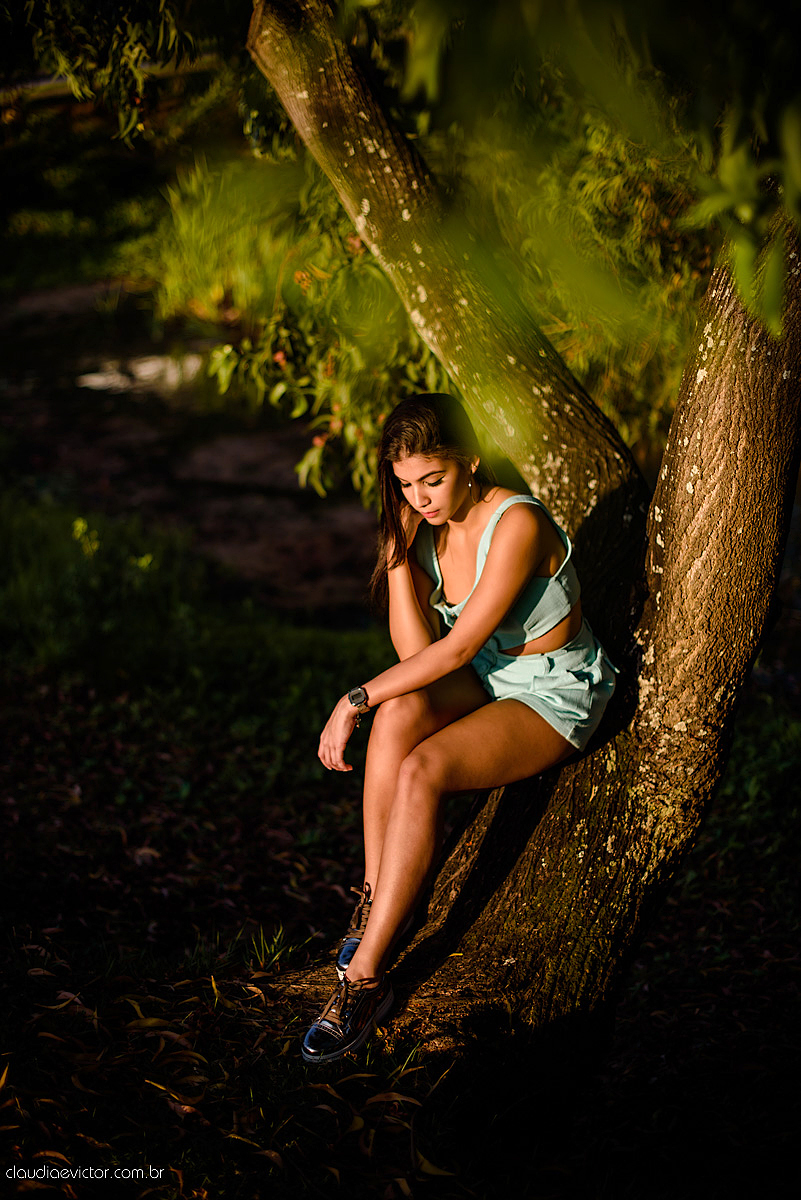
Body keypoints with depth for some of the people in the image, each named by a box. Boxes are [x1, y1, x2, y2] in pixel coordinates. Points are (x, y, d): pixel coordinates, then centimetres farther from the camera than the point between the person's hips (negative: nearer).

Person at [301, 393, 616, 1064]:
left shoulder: (516, 524, -24)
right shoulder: (427, 527, -2)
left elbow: (456, 648, -25)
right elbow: (416, 649, -8)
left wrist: (357, 699, -23)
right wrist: (398, 551, -16)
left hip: (554, 696, -6)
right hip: (483, 678, 6)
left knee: (421, 771, -30)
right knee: (399, 713, -28)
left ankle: (365, 978, -23)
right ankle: (377, 899, -17)